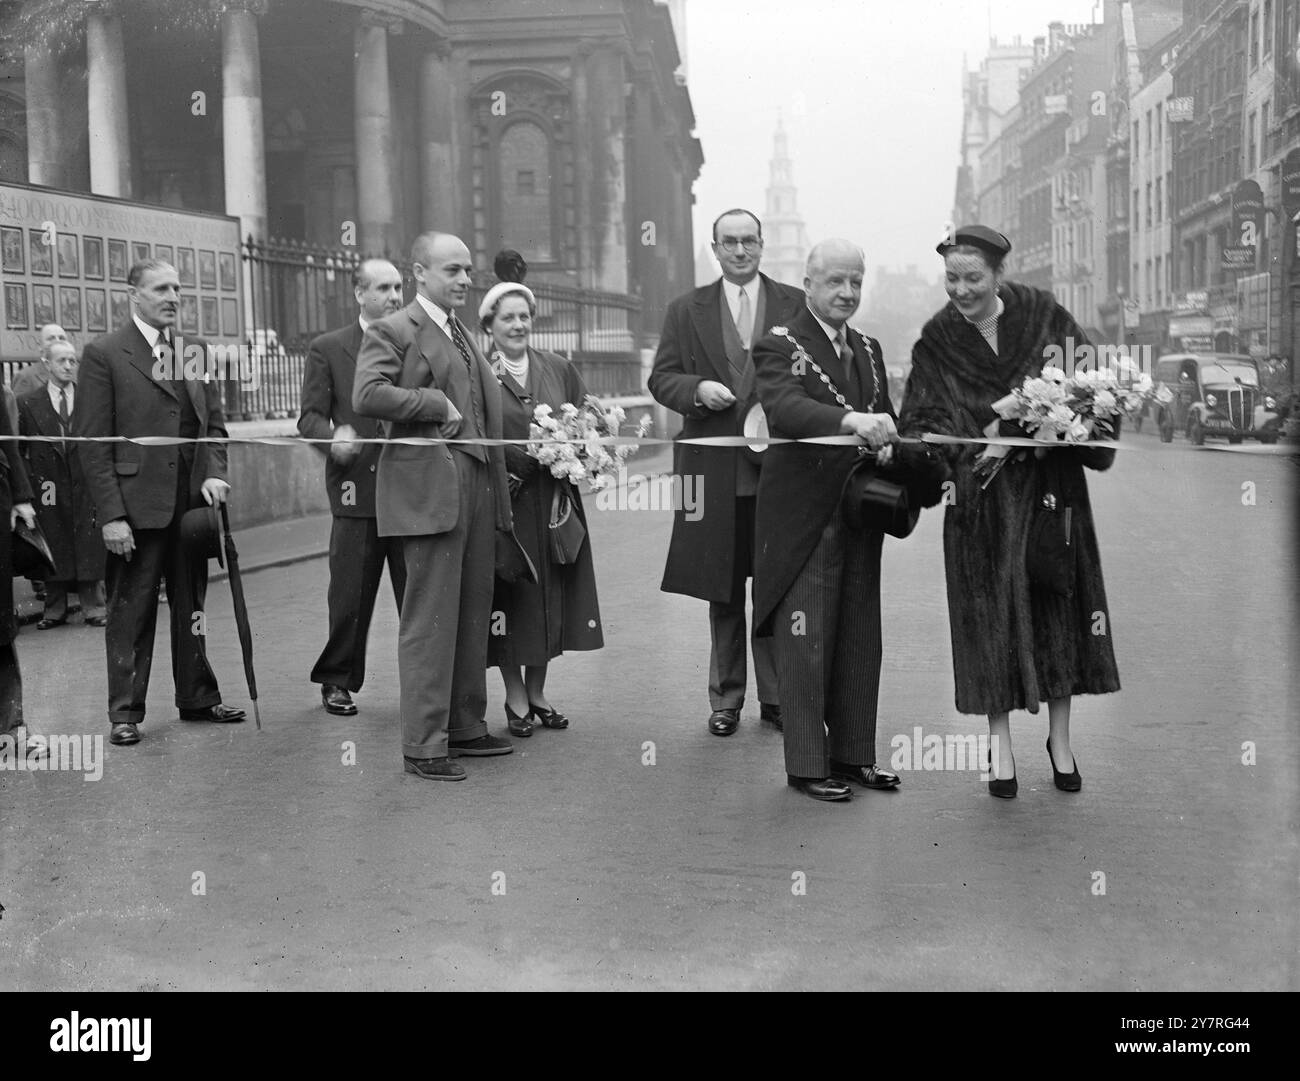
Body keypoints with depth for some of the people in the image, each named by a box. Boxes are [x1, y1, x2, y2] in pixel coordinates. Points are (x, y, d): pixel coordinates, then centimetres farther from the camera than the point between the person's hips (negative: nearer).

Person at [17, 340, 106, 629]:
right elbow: (17, 449, 7)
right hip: (49, 490, 0)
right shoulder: (28, 403, 5)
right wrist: (31, 479, -2)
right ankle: (54, 611, 12)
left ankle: (94, 609, 4)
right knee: (55, 551, 4)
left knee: (90, 550, -1)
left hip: (86, 486, 0)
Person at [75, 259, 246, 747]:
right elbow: (93, 443, -8)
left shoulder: (196, 350, 12)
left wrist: (215, 472, -4)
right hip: (136, 503, -5)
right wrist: (111, 514, -14)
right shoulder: (103, 354, -4)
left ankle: (198, 698, 24)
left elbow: (215, 422, 15)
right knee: (131, 611, 2)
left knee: (191, 606, 13)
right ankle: (125, 712, 11)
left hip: (192, 501, 5)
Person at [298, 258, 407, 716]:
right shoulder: (327, 349, 6)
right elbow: (310, 416, 2)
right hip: (356, 489, -2)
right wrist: (334, 435, -18)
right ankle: (337, 681, 20)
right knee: (349, 596, 5)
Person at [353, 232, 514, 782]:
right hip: (430, 487, -8)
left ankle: (465, 726, 24)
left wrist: (499, 469, 17)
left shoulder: (463, 335, 22)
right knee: (430, 620, -6)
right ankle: (423, 745, 0)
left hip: (478, 486, 9)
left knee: (473, 614, 13)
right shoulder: (392, 331, -4)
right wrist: (438, 405, -15)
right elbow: (367, 395, -19)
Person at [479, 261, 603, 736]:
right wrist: (517, 459, -17)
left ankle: (537, 690, 22)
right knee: (509, 595, 1)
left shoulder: (558, 369, 10)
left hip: (553, 498, 4)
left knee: (550, 594, 8)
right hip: (502, 501, -4)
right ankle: (515, 697, 13)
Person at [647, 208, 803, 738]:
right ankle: (725, 699, 18)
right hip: (714, 470, 1)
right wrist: (697, 389, -12)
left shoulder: (796, 305, 7)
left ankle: (776, 697, 15)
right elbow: (661, 378, 7)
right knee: (722, 591, 8)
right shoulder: (685, 311, 10)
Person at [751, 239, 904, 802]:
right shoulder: (779, 346, -7)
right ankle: (806, 764, 7)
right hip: (804, 517, -7)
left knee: (860, 640, 11)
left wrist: (887, 445, -4)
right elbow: (783, 407, -26)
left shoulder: (869, 349, 16)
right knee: (806, 643, -2)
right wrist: (851, 421, -40)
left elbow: (885, 419, 20)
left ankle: (853, 753, 22)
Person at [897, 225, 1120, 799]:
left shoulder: (1044, 315, -2)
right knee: (991, 612, 0)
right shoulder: (937, 341, -2)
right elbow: (926, 420, -5)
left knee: (1057, 605, 4)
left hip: (1050, 485, 1)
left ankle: (1059, 738, 18)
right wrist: (973, 449, -23)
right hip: (983, 493, -1)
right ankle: (1000, 740, 12)